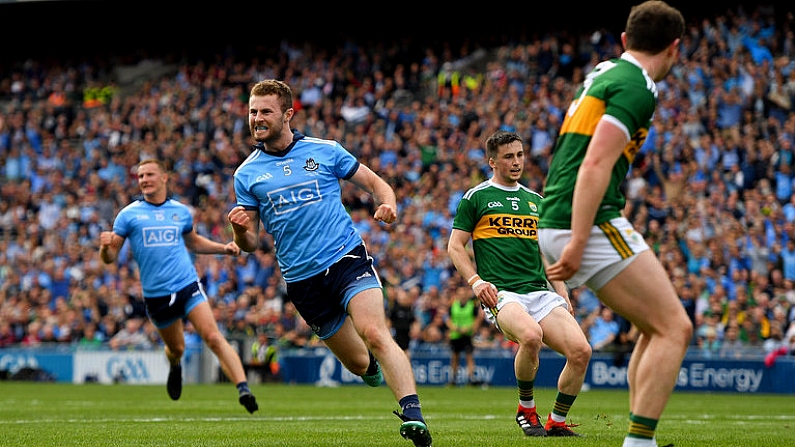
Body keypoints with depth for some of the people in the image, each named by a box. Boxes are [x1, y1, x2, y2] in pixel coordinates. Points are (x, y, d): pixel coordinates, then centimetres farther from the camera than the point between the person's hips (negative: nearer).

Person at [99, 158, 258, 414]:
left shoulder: (181, 211, 9)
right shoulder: (129, 214, 0)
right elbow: (110, 257, 0)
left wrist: (224, 248, 14)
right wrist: (106, 246, -24)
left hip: (188, 285, 0)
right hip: (156, 295, 0)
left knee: (214, 338, -17)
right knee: (176, 349, 15)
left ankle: (243, 389, -24)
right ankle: (175, 368, 52)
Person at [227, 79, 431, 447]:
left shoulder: (325, 151, 3)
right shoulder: (246, 174, 7)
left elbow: (375, 183, 10)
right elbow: (251, 243, 8)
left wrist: (388, 206, -12)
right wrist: (240, 228, -16)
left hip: (348, 258, -2)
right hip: (302, 278, 2)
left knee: (374, 334, -27)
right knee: (359, 363, 8)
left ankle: (412, 412, -34)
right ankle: (374, 364, 44)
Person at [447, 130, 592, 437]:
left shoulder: (535, 200, 21)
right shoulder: (476, 197, 6)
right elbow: (455, 246, 5)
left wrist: (562, 292, 15)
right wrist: (475, 281, -10)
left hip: (540, 291, 5)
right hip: (500, 293, -5)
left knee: (581, 350, -16)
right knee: (530, 335, -37)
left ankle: (556, 423, 3)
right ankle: (526, 408, -11)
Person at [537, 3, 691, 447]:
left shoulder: (604, 72, 18)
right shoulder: (637, 87, -11)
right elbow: (595, 166, -21)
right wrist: (577, 242, -24)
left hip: (558, 224, 10)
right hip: (591, 224, -10)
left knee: (657, 327, 16)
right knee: (674, 327, -9)